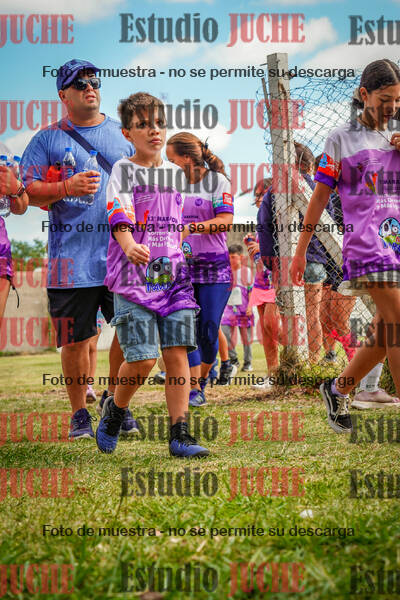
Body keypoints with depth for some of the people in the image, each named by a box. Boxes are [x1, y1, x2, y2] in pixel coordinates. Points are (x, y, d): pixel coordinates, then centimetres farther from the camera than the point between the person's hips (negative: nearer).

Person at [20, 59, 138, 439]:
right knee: (75, 339, 2)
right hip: (72, 260, -2)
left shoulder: (123, 134, 14)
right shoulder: (47, 139, 6)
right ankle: (79, 412, 18)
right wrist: (66, 188, -17)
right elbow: (27, 191, 0)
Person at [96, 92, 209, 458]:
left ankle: (179, 435, 0)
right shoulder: (123, 170, 0)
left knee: (177, 353, -4)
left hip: (172, 276, 5)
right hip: (133, 277, -5)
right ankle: (115, 411, 19)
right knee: (143, 359, -10)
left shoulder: (175, 173, 16)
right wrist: (130, 247, -34)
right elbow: (119, 218, -15)